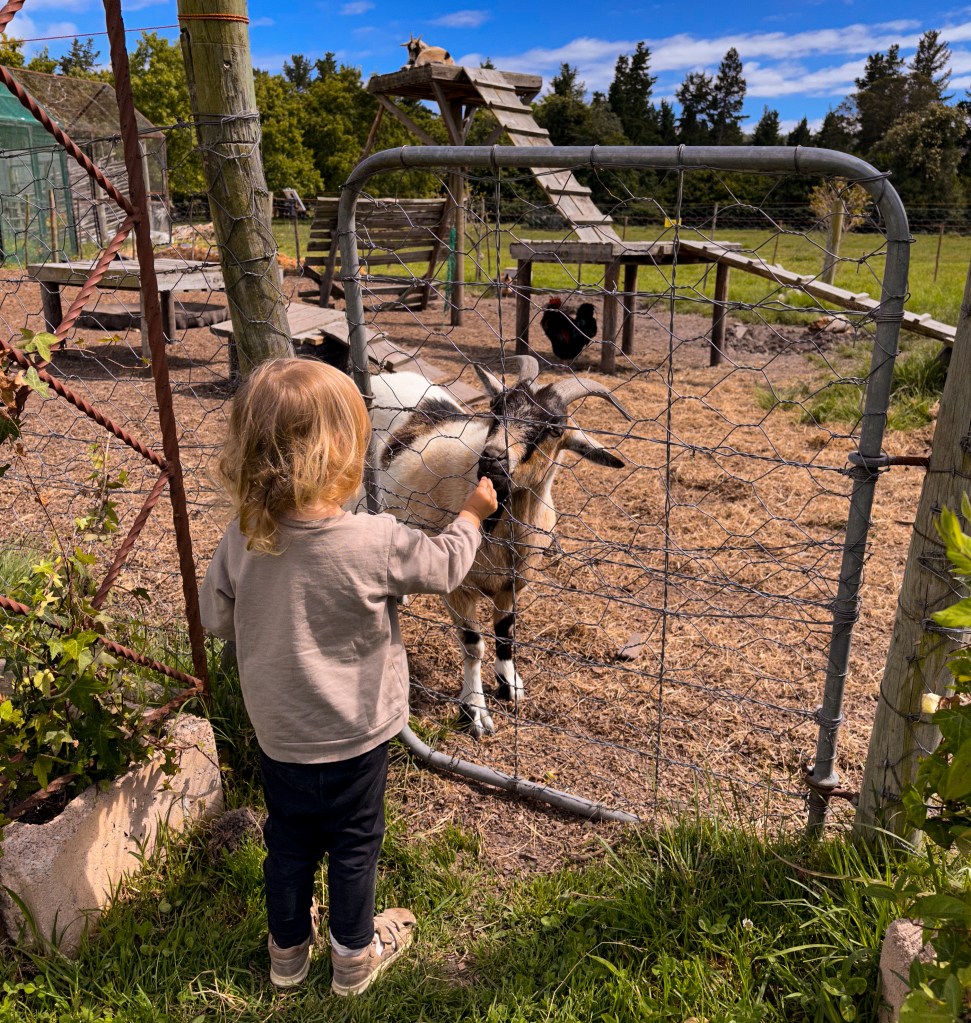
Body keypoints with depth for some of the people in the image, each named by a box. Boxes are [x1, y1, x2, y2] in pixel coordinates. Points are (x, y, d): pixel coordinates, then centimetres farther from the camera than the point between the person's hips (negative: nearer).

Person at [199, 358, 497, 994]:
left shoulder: (243, 539, -16)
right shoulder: (374, 543, -29)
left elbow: (216, 615, -3)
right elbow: (445, 566, -12)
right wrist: (473, 514, 6)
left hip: (277, 731, 4)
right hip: (352, 734, -4)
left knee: (289, 840, 24)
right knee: (354, 844, 19)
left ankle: (289, 948, 47)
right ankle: (355, 955, 41)